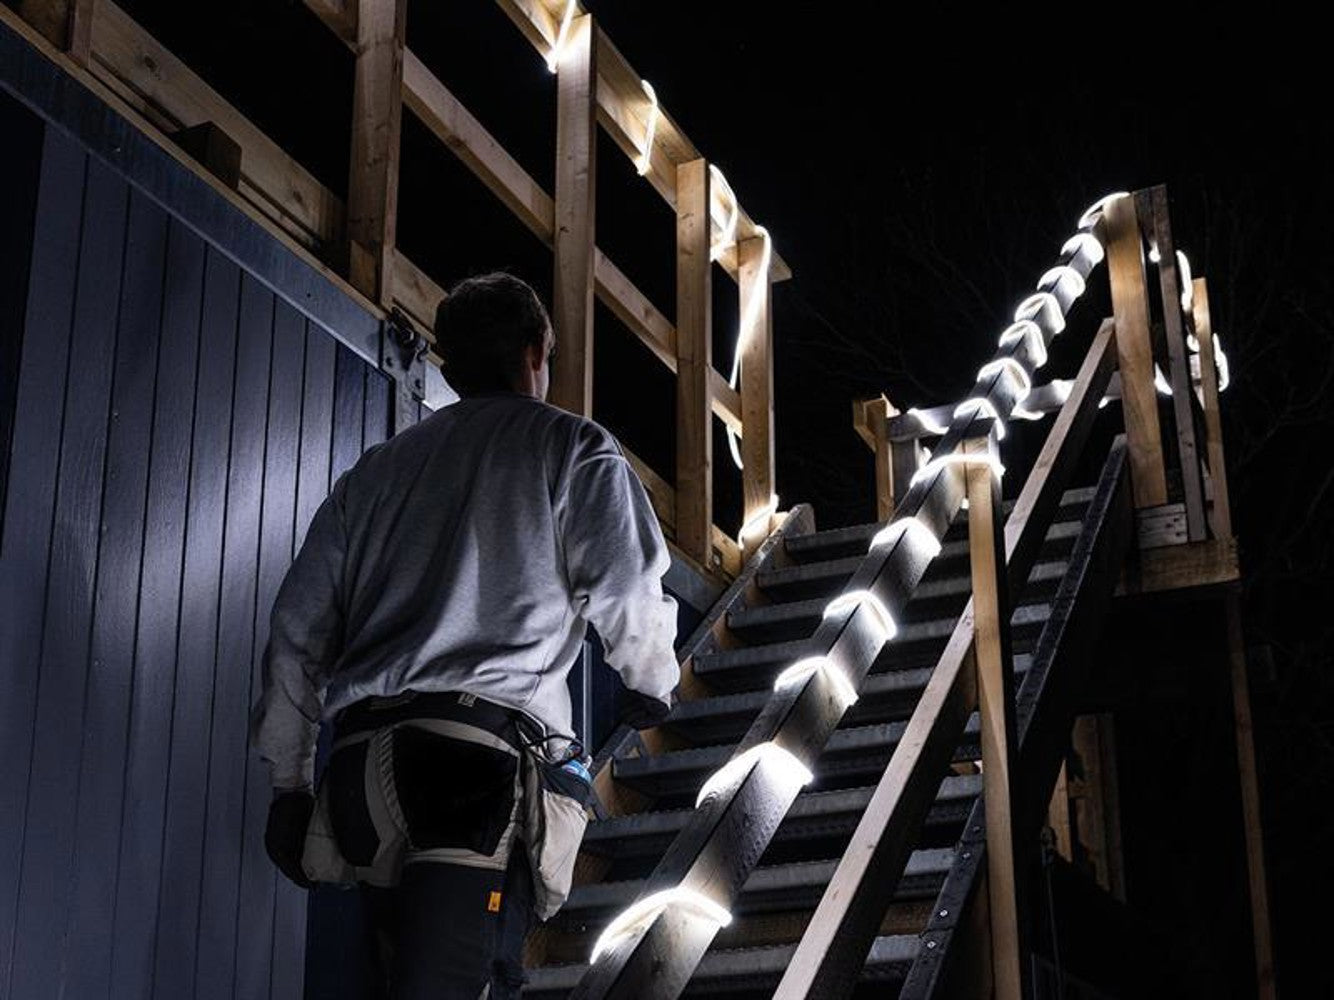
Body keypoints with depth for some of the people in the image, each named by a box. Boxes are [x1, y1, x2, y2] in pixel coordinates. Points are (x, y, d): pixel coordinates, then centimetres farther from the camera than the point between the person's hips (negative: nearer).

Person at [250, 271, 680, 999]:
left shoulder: (375, 470, 25)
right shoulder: (571, 447, 11)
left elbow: (297, 630, 19)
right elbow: (628, 591, -2)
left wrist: (290, 783, 22)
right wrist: (652, 684, 19)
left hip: (362, 764, 6)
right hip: (488, 755, -5)